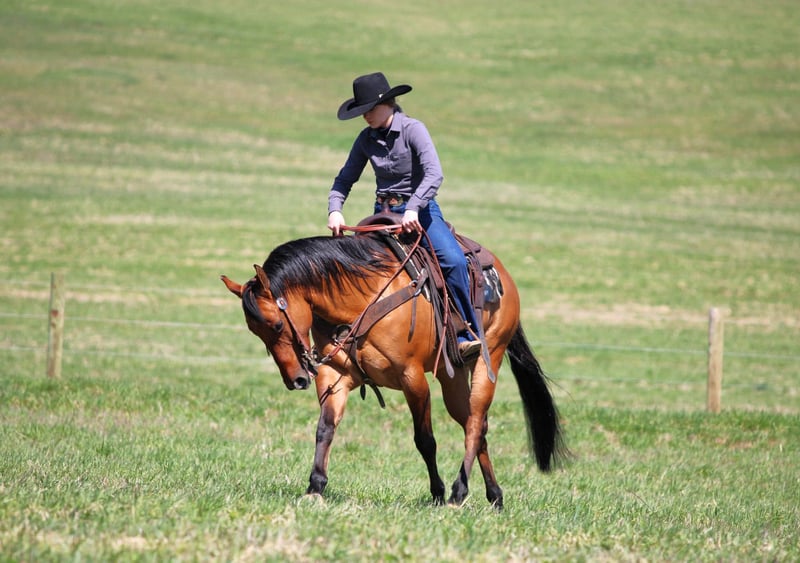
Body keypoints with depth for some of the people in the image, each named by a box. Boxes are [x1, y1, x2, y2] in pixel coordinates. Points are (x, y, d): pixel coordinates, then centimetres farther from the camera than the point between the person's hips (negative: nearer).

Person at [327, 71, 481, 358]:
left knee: (453, 260, -28)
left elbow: (434, 174, -23)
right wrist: (335, 210, -11)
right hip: (383, 213, 5)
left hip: (419, 211, -5)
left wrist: (413, 209, -36)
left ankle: (467, 337, -24)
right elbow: (345, 179, 9)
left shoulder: (413, 129, -11)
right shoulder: (367, 138, 4)